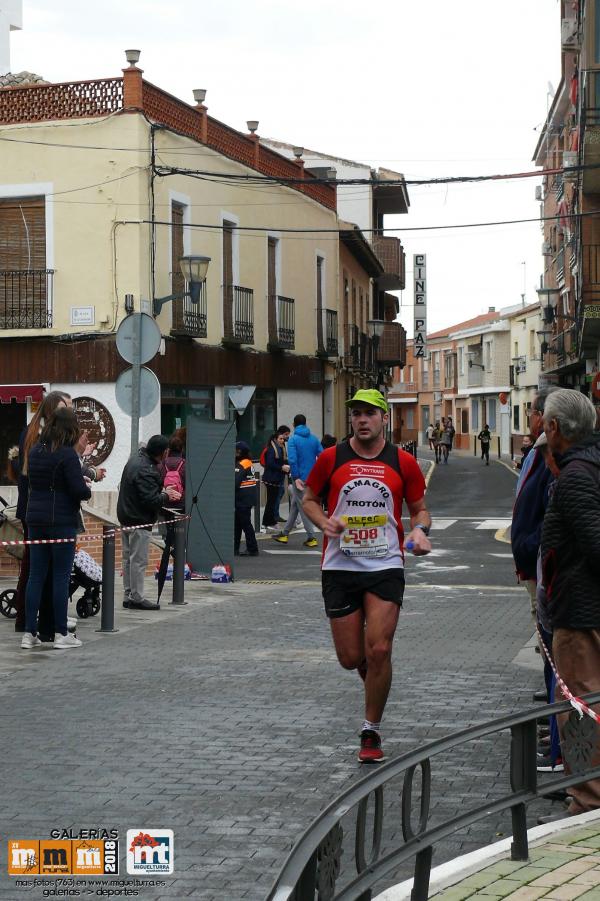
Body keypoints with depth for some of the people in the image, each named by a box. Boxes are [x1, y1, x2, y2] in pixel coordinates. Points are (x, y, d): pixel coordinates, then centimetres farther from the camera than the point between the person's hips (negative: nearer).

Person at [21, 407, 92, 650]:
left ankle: (29, 633, 7)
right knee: (61, 577, 0)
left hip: (35, 520, 6)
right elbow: (78, 490, -17)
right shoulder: (67, 454, -13)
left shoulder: (35, 451, 9)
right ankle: (61, 634, 3)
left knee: (35, 576, 8)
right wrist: (87, 490, 6)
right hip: (62, 521, -6)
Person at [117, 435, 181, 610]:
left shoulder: (137, 457, 6)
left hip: (126, 517, 10)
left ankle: (128, 596, 21)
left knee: (129, 559, 14)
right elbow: (151, 501, -25)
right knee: (139, 560, -3)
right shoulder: (146, 471, -25)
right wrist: (166, 496, -8)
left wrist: (162, 491, 6)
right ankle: (137, 598, 2)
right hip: (139, 521, -10)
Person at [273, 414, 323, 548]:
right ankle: (284, 534, 24)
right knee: (294, 505, 17)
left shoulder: (293, 439, -9)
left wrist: (296, 477, -17)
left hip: (299, 478, -6)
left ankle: (311, 537, -1)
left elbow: (292, 459, -19)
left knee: (303, 507, 1)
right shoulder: (314, 439, 6)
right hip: (312, 477, 6)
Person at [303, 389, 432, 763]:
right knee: (351, 658, 2)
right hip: (340, 568, 1)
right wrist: (324, 521, -8)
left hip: (386, 567, -1)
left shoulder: (403, 462, 1)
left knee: (378, 651, -10)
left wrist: (420, 530, -9)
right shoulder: (331, 458, 1)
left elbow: (420, 508, 13)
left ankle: (372, 733, 6)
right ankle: (374, 677, 40)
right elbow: (310, 499, 13)